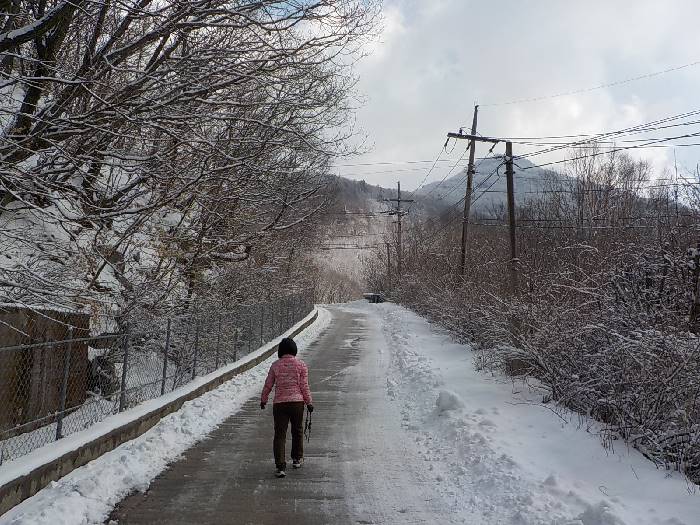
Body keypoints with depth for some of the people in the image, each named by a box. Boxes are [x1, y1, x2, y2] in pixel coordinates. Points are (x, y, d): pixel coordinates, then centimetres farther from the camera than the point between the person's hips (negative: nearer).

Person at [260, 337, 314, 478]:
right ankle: (297, 459, 34)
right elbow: (304, 386, -2)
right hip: (297, 402, 0)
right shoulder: (301, 365, -2)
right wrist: (309, 402, 8)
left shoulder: (275, 365, 2)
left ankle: (280, 466, -6)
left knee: (279, 434, 2)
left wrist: (263, 400, 21)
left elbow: (268, 385, 6)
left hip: (279, 403, 0)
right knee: (297, 430, 20)